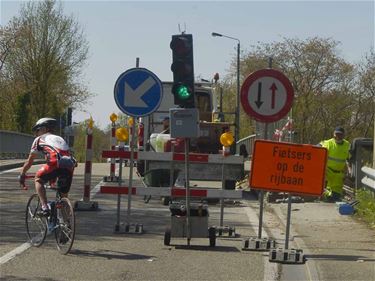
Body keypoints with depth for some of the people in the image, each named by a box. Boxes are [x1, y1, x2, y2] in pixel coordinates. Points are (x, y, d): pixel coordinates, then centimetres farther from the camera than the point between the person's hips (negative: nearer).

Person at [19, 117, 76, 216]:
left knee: (38, 180, 19)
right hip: (69, 166, 5)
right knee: (64, 195, 20)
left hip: (55, 164, -5)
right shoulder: (60, 139, 37)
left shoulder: (39, 139, 23)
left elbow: (29, 161, 26)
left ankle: (44, 207, 3)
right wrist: (54, 176, 56)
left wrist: (22, 175, 40)